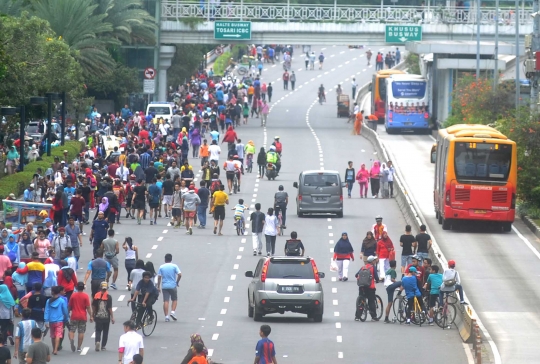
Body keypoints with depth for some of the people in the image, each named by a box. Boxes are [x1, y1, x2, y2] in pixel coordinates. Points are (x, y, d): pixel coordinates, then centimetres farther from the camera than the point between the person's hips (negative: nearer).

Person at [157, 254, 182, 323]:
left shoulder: (161, 267, 2)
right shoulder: (174, 266, -3)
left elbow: (159, 277, 2)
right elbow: (179, 274, -11)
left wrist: (158, 287, 8)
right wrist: (177, 282, 5)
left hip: (164, 286, 1)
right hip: (173, 285, -1)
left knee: (166, 301, 1)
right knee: (174, 299, 15)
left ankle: (166, 316, -3)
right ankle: (173, 312, -4)